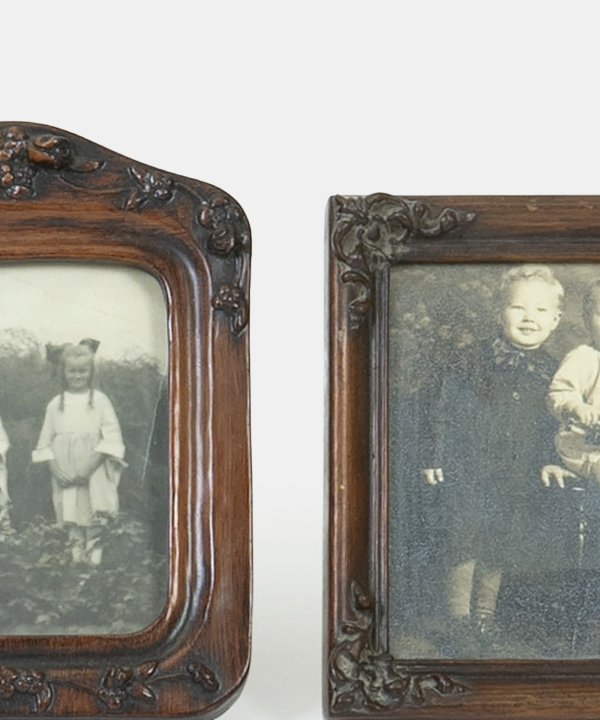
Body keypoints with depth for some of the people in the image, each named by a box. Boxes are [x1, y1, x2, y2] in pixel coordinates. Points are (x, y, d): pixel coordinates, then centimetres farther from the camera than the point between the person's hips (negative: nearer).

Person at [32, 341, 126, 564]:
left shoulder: (99, 400, 0)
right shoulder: (55, 404, 7)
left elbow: (112, 437, -6)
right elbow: (45, 442, 9)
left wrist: (90, 465, -15)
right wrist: (55, 469, -6)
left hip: (94, 473, -2)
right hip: (65, 476, 2)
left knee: (93, 518, -1)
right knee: (71, 520, 5)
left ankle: (94, 554, 8)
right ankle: (77, 554, 13)